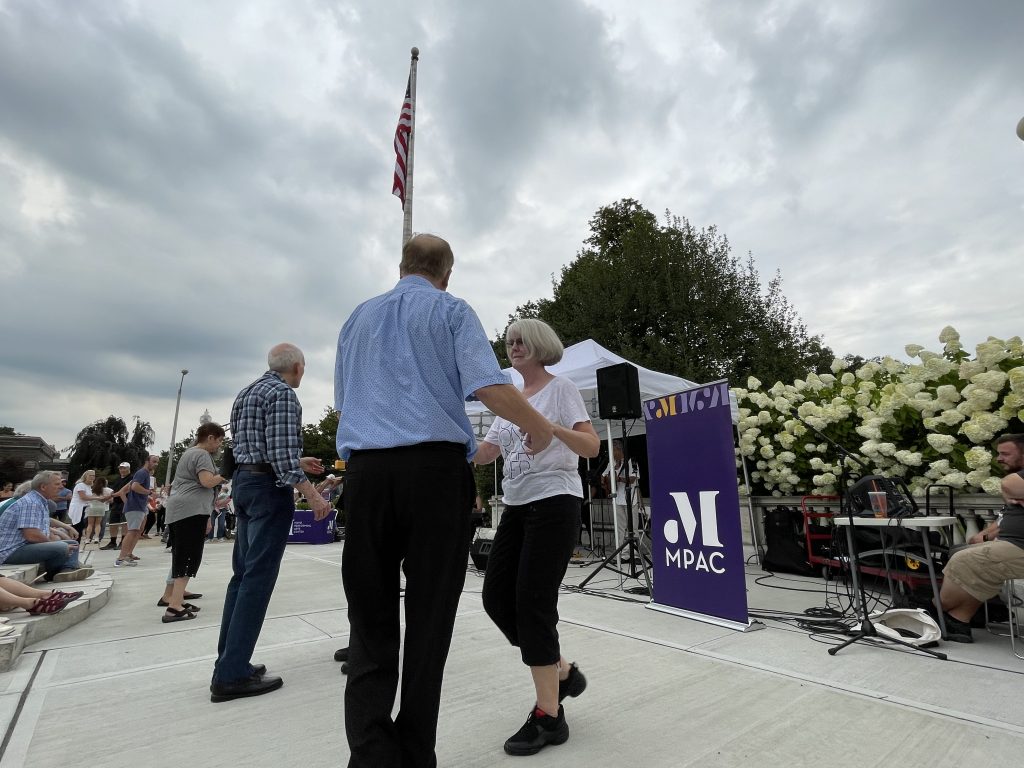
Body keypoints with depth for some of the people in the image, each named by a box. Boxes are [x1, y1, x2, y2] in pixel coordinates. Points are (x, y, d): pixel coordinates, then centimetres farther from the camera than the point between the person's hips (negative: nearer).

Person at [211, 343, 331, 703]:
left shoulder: (247, 391, 18)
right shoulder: (283, 393, -12)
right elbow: (281, 454, -21)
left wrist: (297, 462, 24)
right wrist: (312, 494, -20)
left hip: (243, 482, 10)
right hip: (268, 487, -10)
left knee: (242, 574, 14)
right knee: (258, 577, -5)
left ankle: (229, 661, 22)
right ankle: (231, 674, 1)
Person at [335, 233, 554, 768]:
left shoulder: (358, 317, 20)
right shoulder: (451, 310, 6)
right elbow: (490, 388, -9)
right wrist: (539, 429, 7)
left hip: (364, 470, 4)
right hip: (436, 468, -3)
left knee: (370, 618, 11)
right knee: (428, 617, 8)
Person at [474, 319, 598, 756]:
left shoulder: (561, 389, -3)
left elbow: (592, 447, -13)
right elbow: (483, 454, 12)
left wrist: (553, 428, -29)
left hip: (554, 503, -7)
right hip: (516, 506, 8)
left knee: (533, 603, -8)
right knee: (497, 596, 5)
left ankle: (549, 716, 11)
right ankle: (561, 672, 26)